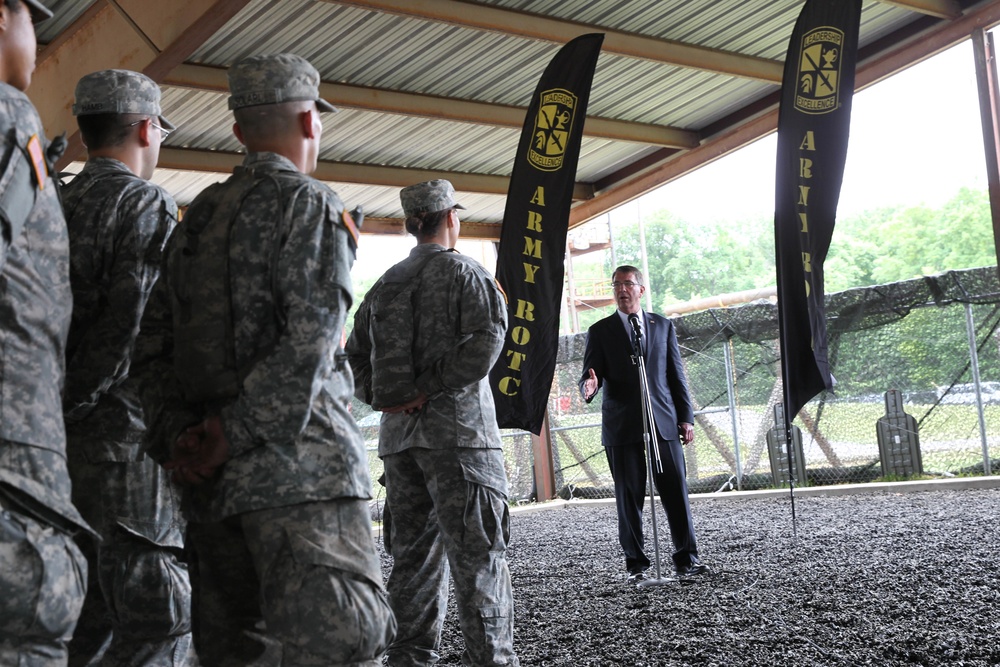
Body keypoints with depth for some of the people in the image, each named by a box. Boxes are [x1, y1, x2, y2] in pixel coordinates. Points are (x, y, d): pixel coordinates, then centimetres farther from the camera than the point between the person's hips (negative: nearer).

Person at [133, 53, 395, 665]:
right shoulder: (309, 204, -4)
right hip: (300, 468, -8)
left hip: (211, 479, 8)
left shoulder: (198, 217, 18)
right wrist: (236, 432, -11)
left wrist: (177, 435, 5)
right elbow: (309, 341, -16)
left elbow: (155, 340, 14)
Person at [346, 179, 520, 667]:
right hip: (454, 429, -6)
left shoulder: (384, 285, 15)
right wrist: (429, 390, -15)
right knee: (477, 553, -4)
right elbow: (485, 340, -18)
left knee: (413, 553, 11)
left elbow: (355, 359, 15)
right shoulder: (463, 271, -2)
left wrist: (383, 398, 5)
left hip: (397, 433, 6)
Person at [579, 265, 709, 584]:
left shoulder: (663, 326, 14)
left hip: (664, 423, 1)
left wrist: (686, 417, 5)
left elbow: (676, 375, 13)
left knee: (676, 492, -1)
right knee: (629, 497, 1)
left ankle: (687, 558, 8)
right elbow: (590, 375, 2)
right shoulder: (600, 331, 8)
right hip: (622, 425, -1)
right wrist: (590, 385, -23)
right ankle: (636, 564, 9)